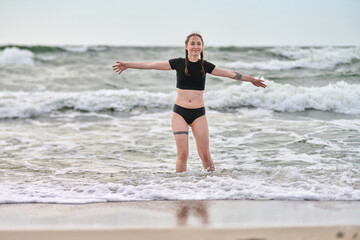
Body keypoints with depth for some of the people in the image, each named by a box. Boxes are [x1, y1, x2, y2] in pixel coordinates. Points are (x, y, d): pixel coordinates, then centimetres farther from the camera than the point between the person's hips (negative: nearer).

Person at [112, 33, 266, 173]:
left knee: (205, 154, -1)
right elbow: (151, 65, 5)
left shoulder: (205, 66, 5)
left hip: (198, 113, 1)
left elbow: (230, 74, 12)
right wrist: (127, 65, 6)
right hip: (180, 112, -1)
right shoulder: (178, 63, 2)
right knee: (182, 153, -10)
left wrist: (251, 80, 17)